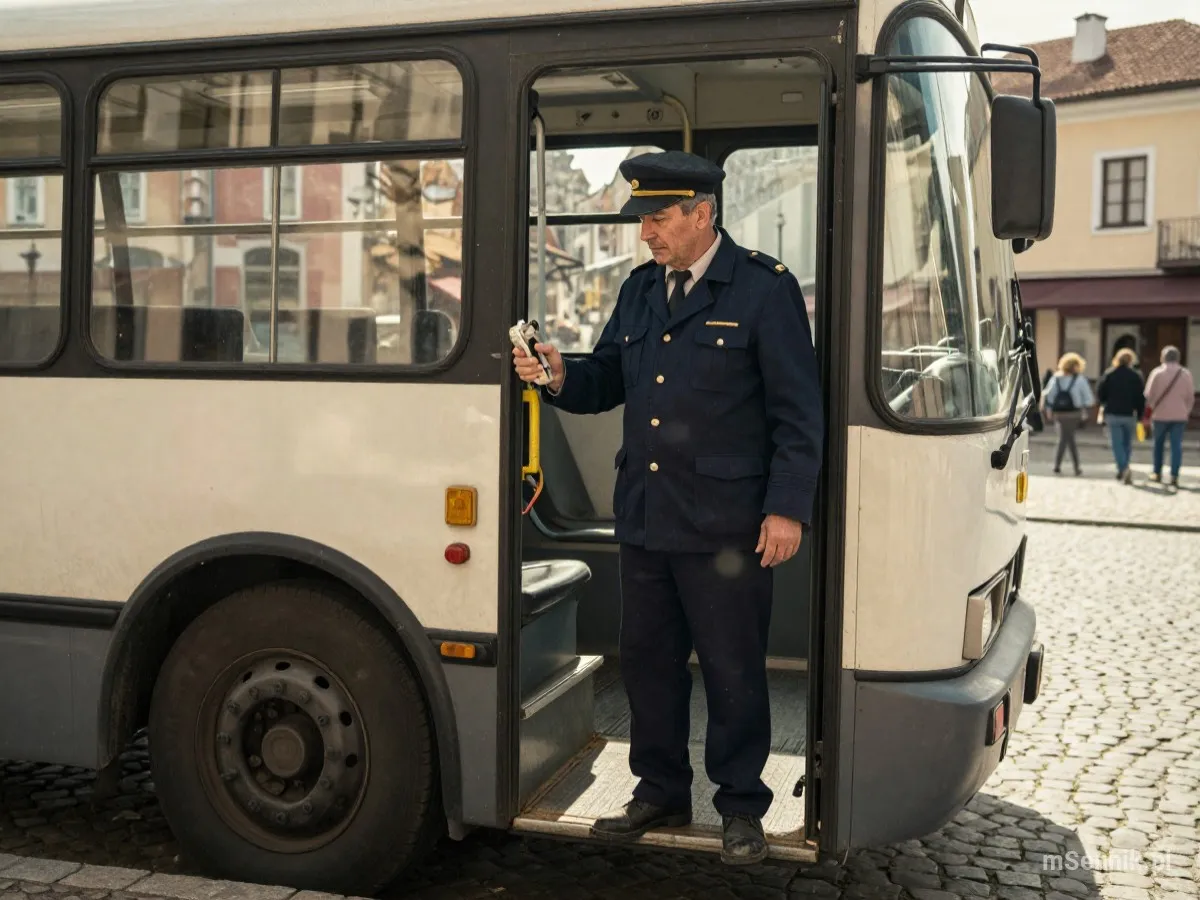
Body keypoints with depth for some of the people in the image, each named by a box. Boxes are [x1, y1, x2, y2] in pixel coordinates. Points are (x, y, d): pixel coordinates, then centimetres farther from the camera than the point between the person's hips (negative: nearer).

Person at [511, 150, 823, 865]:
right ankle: (661, 794, 31)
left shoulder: (765, 288, -6)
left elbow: (799, 411, -8)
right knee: (649, 662, 15)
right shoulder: (640, 289, 14)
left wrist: (788, 509, -13)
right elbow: (609, 382, 18)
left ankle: (742, 809, 20)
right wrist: (561, 376, -4)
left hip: (725, 528, -6)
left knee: (733, 672, 4)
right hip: (644, 518, 7)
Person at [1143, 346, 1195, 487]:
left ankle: (1157, 473, 19)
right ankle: (1174, 476, -6)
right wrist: (1186, 412, 17)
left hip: (1160, 415, -1)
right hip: (1179, 416, 1)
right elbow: (1190, 397, 6)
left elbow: (1149, 395, -4)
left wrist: (1152, 409, 11)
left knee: (1158, 444, 14)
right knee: (1176, 445, 1)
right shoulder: (1186, 374, 2)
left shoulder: (1157, 373, -5)